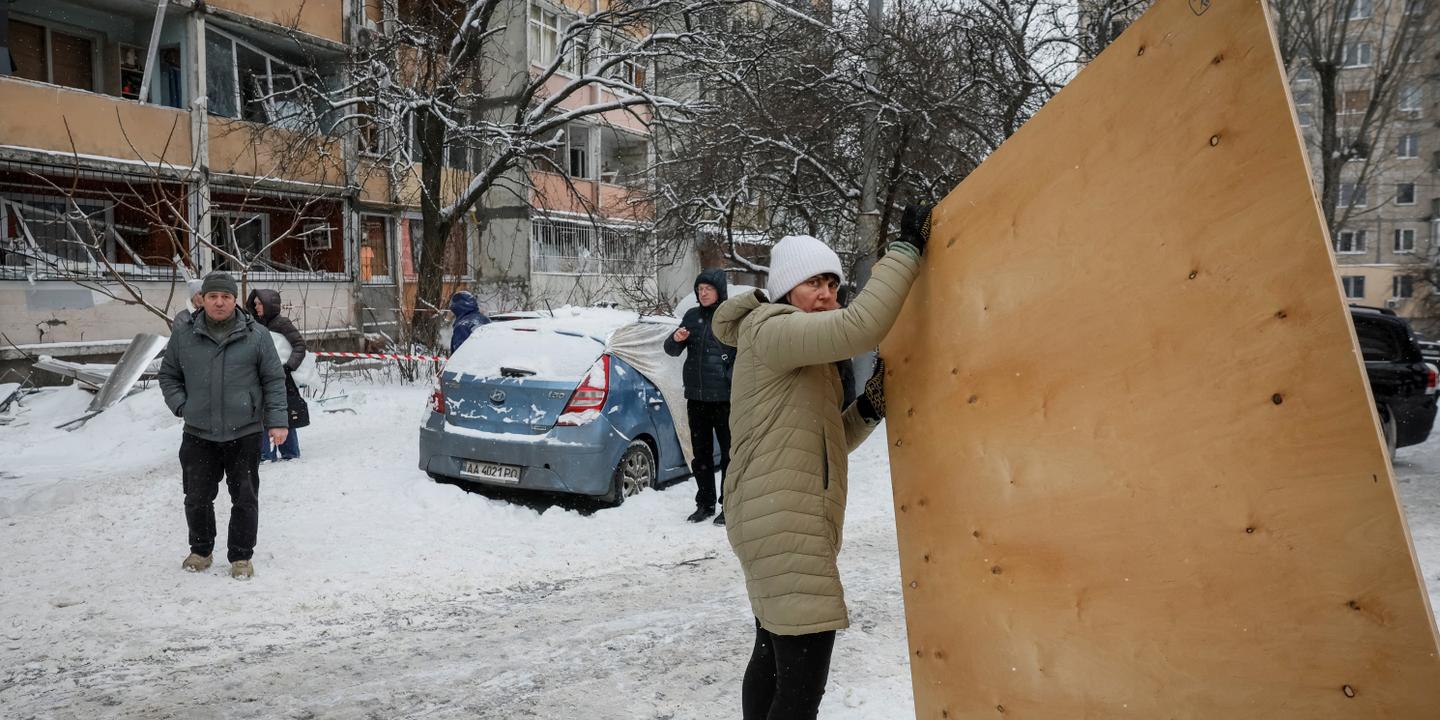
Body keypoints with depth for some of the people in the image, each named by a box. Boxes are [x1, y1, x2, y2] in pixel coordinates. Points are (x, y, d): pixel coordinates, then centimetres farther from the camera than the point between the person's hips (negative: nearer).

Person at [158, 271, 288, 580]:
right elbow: (168, 376, 15)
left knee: (245, 499, 5)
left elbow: (274, 381, -1)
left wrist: (276, 421, -7)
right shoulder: (184, 336, 3)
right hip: (198, 434, 2)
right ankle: (200, 551, 32)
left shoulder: (256, 335, -2)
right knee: (197, 498, 11)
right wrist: (181, 406, -1)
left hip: (244, 433, -2)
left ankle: (241, 556, 19)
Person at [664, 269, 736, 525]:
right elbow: (672, 350, 10)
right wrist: (675, 340, -11)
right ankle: (705, 504, 24)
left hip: (725, 398, -5)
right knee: (701, 454, 13)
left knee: (728, 453, 4)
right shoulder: (692, 316, 8)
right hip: (696, 396, 5)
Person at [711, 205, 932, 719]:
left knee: (775, 657, 16)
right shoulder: (770, 332, -11)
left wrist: (868, 408, 2)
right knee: (804, 676, -12)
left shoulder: (809, 356, 21)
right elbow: (862, 326, -27)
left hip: (786, 522, 11)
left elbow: (826, 443, 19)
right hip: (781, 523, -11)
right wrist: (906, 249, -18)